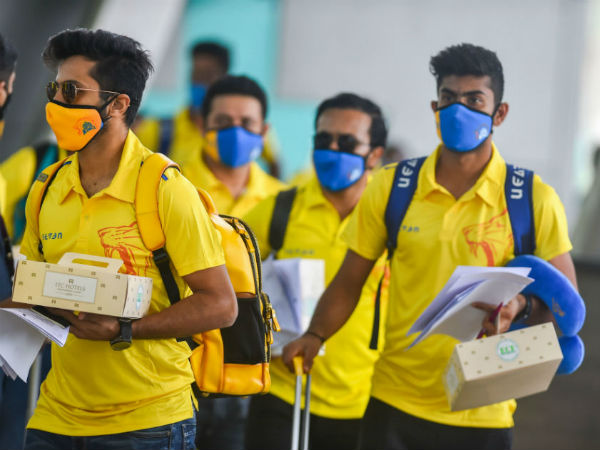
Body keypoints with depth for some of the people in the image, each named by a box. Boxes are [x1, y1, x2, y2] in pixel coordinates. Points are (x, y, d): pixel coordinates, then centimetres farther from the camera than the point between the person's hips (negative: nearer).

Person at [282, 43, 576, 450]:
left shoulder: (533, 200, -4)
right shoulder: (391, 187, 2)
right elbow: (349, 282, 8)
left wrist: (521, 306, -19)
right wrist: (315, 335, -8)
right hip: (394, 405, 1)